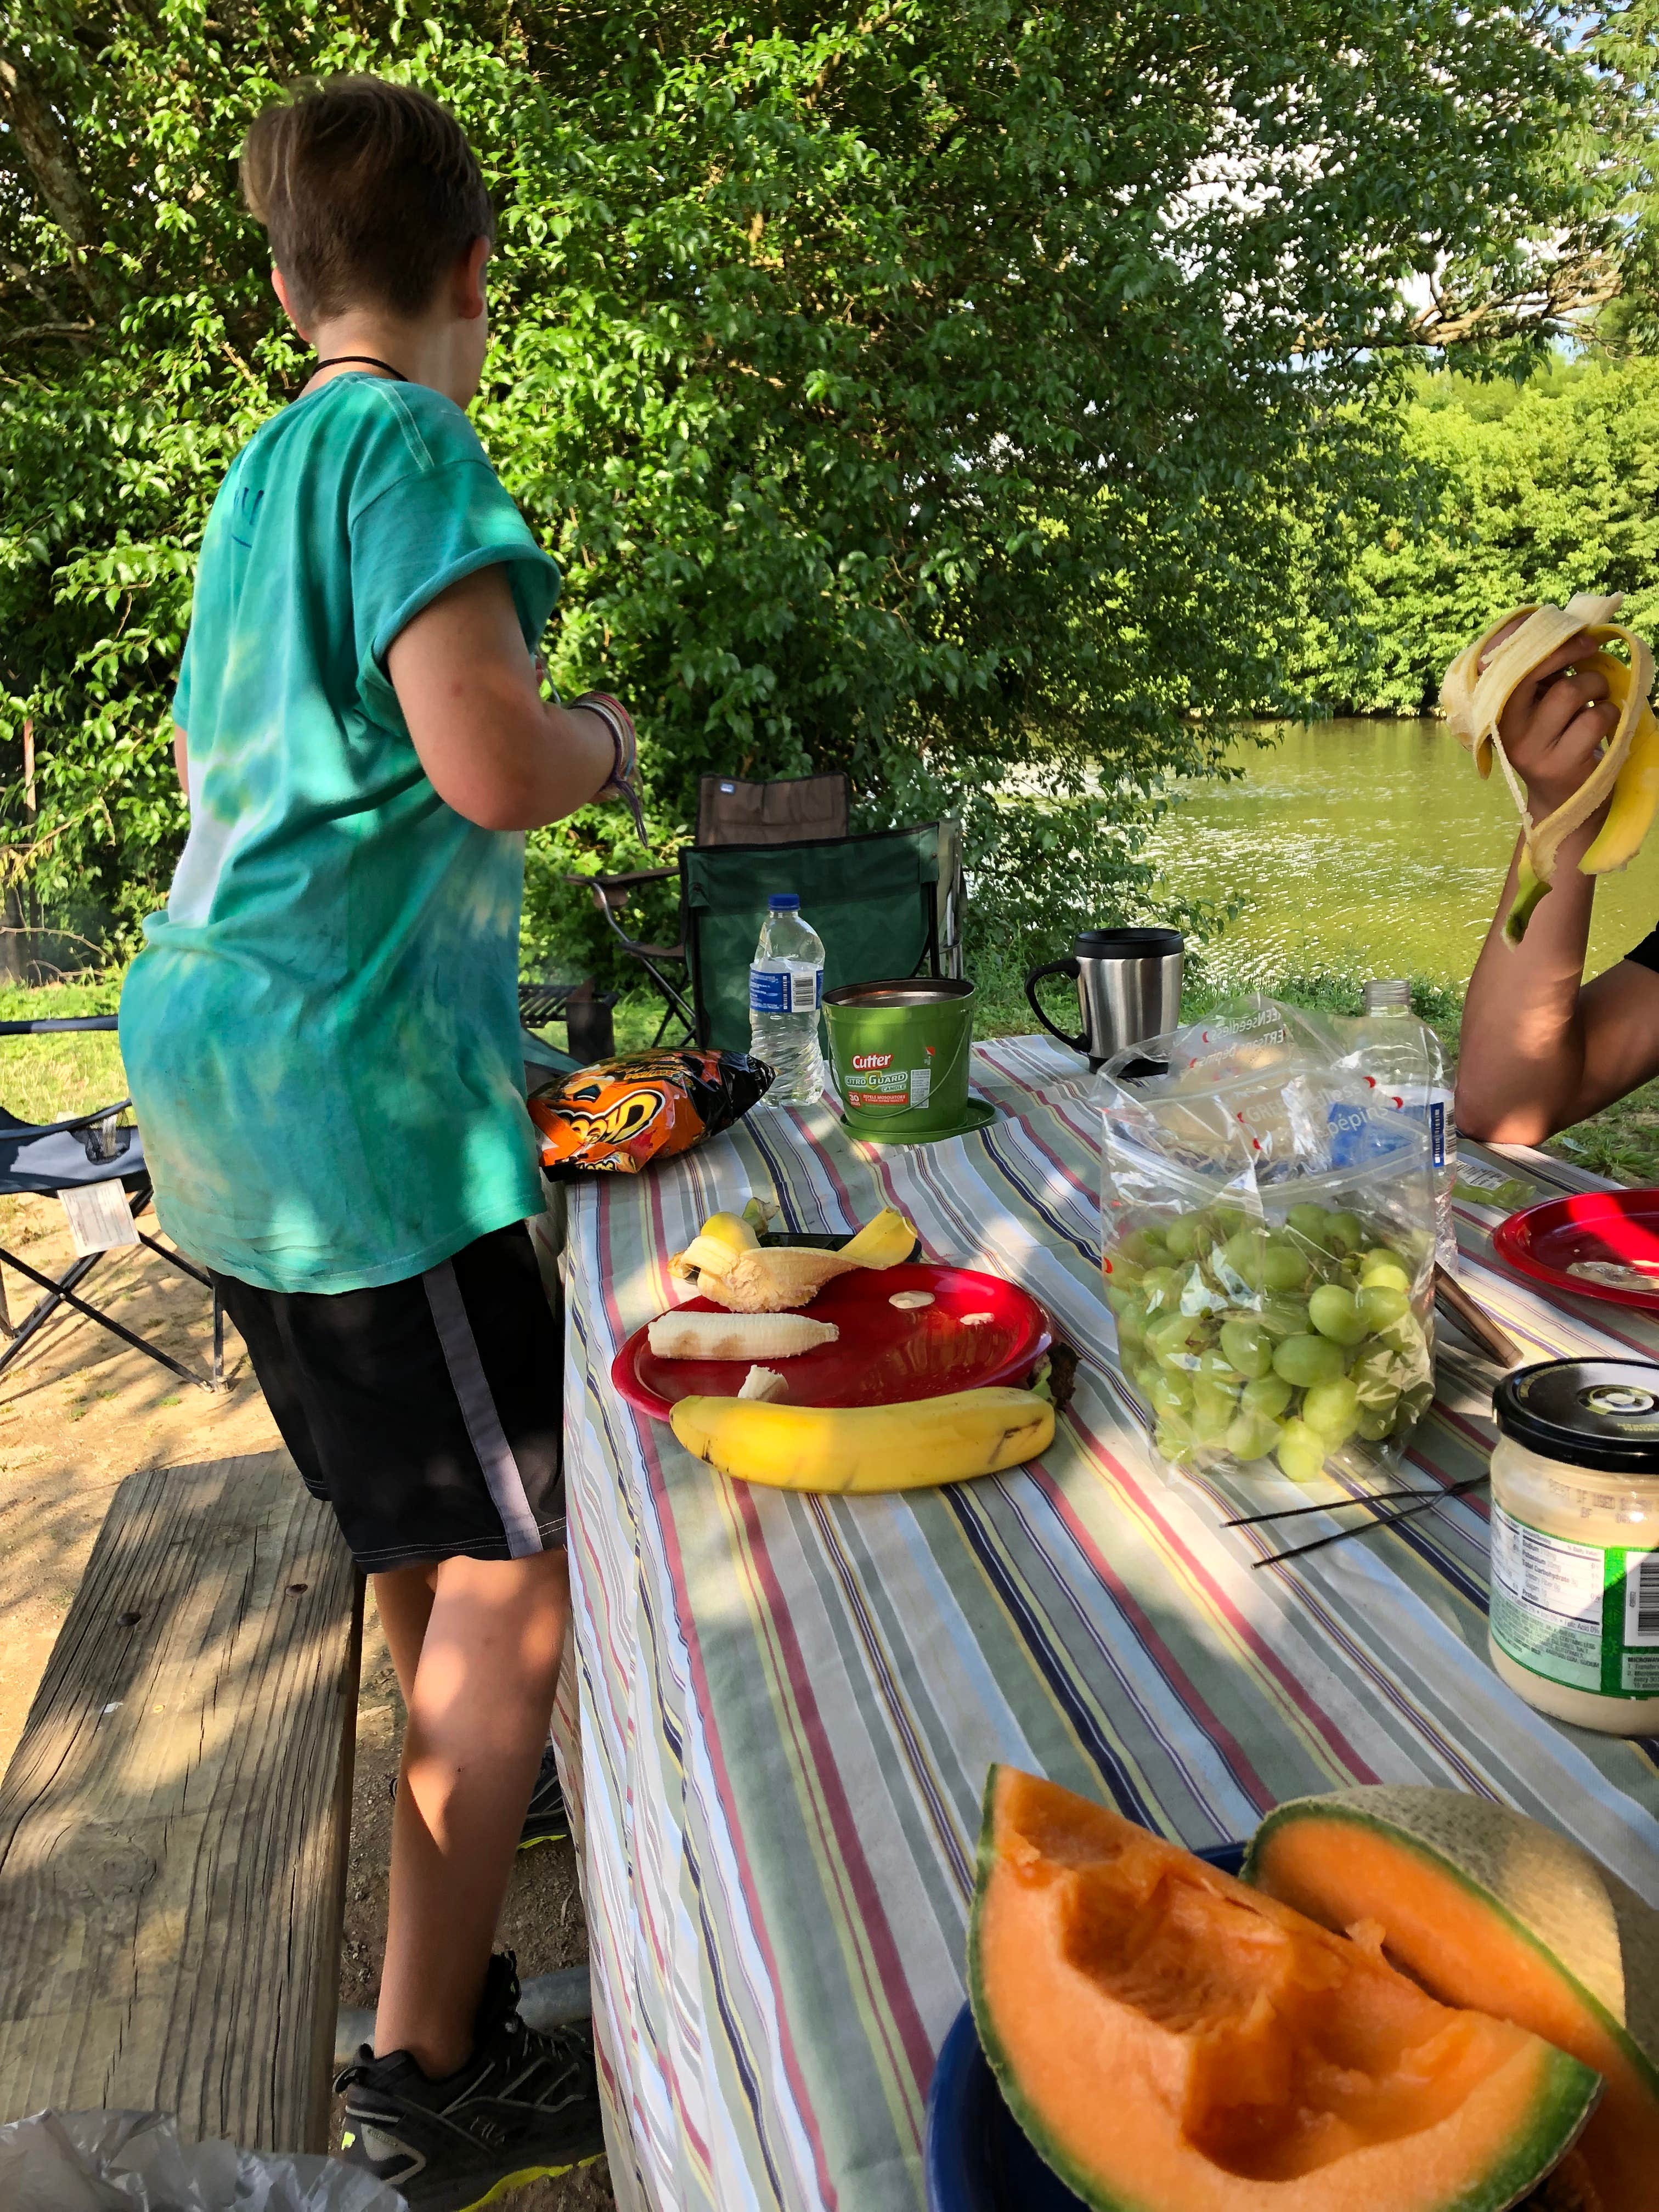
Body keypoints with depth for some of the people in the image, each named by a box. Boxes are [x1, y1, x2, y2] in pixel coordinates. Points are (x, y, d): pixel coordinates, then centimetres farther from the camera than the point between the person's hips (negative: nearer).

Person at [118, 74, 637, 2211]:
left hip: (216, 1047, 10)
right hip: (345, 1066, -10)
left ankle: (467, 1784, 46)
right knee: (512, 1564, -2)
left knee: (417, 1513, 25)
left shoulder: (261, 467, 17)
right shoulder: (404, 438, -10)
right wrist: (601, 734, -2)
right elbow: (495, 767, -24)